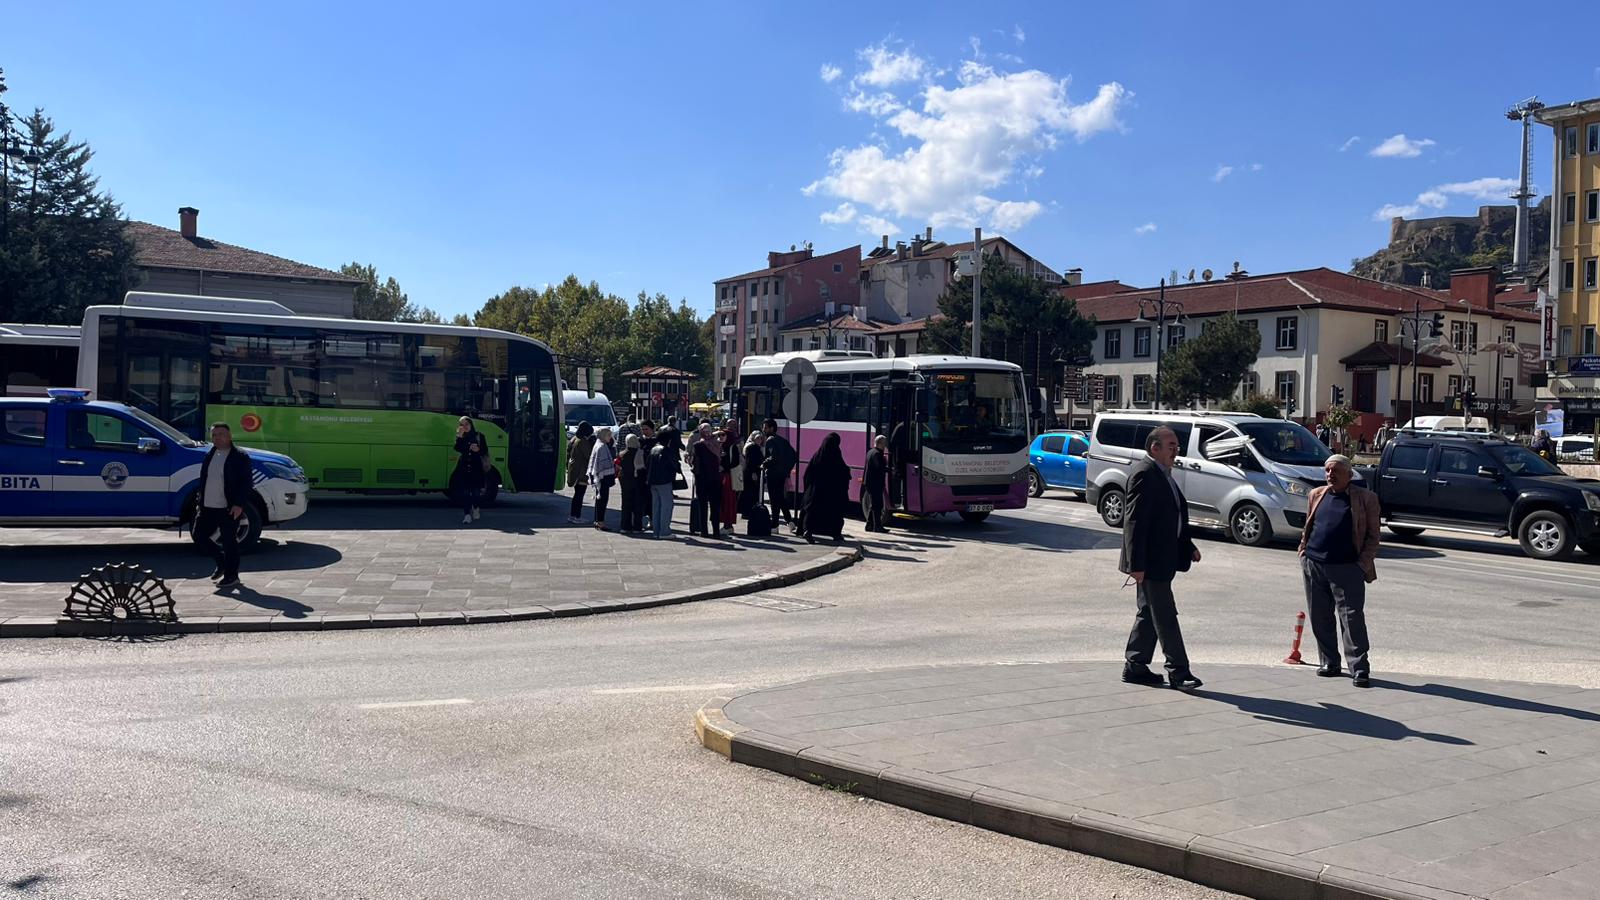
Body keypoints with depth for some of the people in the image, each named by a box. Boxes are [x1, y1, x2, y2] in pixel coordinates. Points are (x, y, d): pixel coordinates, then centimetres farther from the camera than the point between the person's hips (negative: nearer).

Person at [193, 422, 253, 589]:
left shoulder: (240, 457, -7)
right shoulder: (209, 455, 12)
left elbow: (246, 483, -11)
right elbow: (203, 479, 19)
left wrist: (239, 505, -19)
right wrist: (200, 499, 13)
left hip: (229, 509, -7)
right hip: (207, 507, 7)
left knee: (229, 542, -1)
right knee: (199, 535, 10)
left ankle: (231, 576, 11)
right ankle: (221, 561, 29)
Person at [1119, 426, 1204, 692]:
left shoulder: (1164, 476, 16)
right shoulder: (1145, 474, -16)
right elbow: (1134, 521, -21)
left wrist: (1189, 546, 15)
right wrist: (1137, 564, -24)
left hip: (1162, 560, 10)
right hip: (1150, 561, -10)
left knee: (1149, 615, 14)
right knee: (1165, 617, -4)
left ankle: (1135, 667, 21)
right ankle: (1178, 671, 2)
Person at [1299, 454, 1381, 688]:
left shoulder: (1365, 498, 1)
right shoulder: (1316, 495, 14)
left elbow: (1373, 534, 1)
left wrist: (1364, 562, -9)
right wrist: (1303, 553, 10)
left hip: (1347, 568, -4)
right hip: (1314, 565, 5)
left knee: (1352, 618, -6)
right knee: (1320, 618, 9)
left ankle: (1359, 669, -2)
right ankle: (1330, 663, 21)